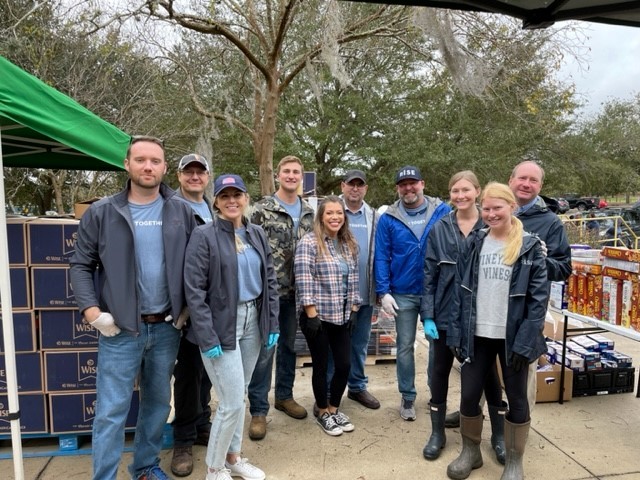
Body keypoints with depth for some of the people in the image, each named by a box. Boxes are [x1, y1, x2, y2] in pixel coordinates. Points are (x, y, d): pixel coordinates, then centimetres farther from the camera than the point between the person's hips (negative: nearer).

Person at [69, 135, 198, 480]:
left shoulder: (181, 212, 1)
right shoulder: (101, 213, -3)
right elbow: (81, 265, 0)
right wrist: (92, 311, -10)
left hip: (167, 326, 3)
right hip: (120, 328, -2)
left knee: (159, 402, 17)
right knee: (111, 410, 3)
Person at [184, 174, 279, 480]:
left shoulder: (257, 235, 7)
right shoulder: (204, 236, -10)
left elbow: (270, 281, 9)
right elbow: (194, 290, -14)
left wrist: (273, 325, 4)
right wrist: (208, 337, -18)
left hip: (253, 322, 5)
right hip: (221, 325, -5)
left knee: (238, 396, 17)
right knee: (232, 402, -2)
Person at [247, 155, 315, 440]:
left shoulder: (308, 213, 9)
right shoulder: (262, 208, -5)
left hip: (296, 291, 5)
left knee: (289, 344, 16)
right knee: (264, 348, 0)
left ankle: (284, 396, 34)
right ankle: (258, 410, 12)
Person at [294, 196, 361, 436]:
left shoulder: (349, 244, 10)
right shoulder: (309, 242, -11)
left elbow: (353, 280, 13)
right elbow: (304, 282, -16)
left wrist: (353, 311, 9)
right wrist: (312, 315, -17)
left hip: (341, 316, 6)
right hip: (317, 316, -6)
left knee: (344, 364, 9)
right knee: (321, 366, 8)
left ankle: (334, 409, 31)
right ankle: (323, 413, 28)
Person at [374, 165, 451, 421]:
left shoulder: (443, 212, -3)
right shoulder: (388, 219, -1)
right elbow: (381, 258, -2)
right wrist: (383, 292, -9)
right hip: (403, 294, 0)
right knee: (405, 346, 11)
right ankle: (407, 397, 27)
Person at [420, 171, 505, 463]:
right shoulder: (439, 230, 0)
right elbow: (429, 275, 0)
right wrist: (427, 315, -6)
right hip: (445, 313, 2)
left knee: (488, 374, 12)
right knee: (440, 372, 12)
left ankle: (499, 436, 31)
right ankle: (437, 433, 28)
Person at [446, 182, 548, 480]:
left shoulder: (530, 247, -5)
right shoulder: (474, 243, 4)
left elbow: (539, 297, -8)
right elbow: (462, 291, 3)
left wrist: (525, 341, -14)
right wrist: (456, 334, -1)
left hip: (513, 337, -2)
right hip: (477, 335, 3)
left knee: (516, 398, 11)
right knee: (469, 395, 9)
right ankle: (470, 452, 31)